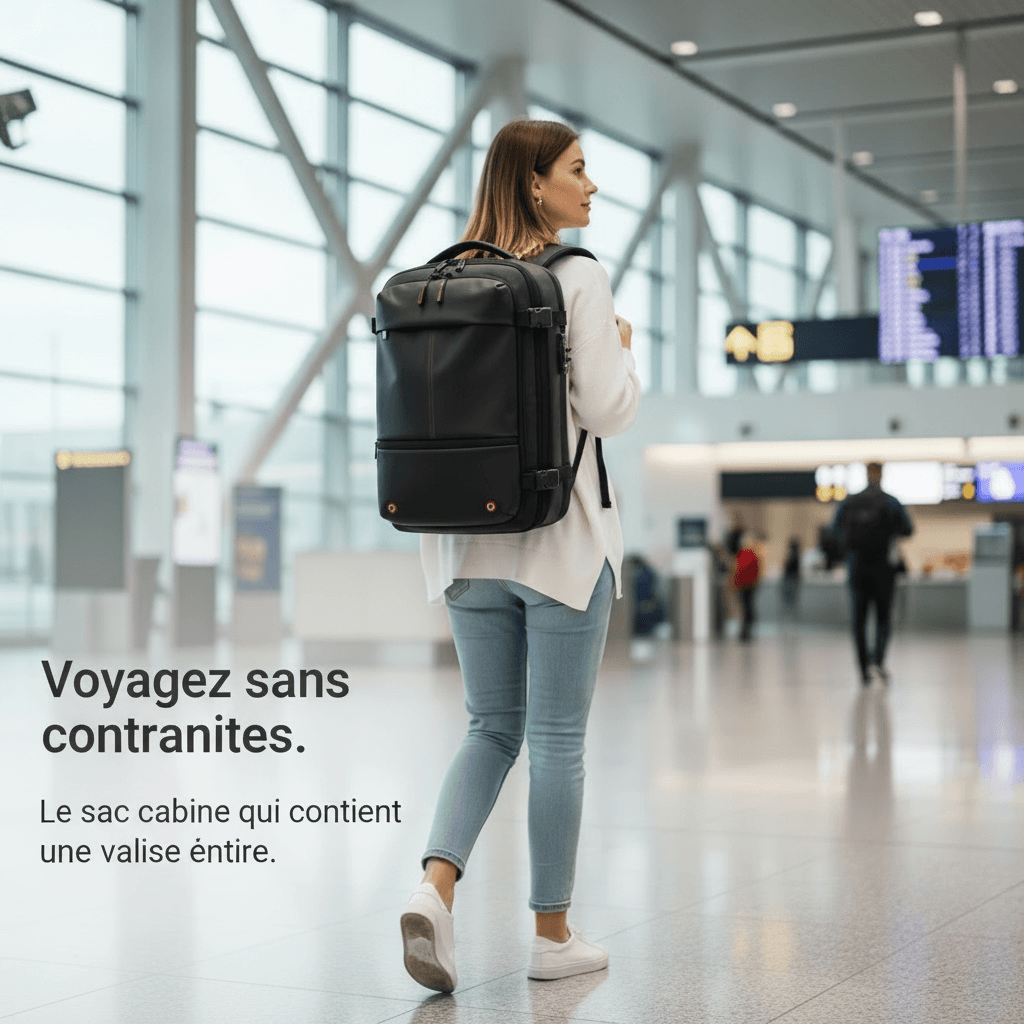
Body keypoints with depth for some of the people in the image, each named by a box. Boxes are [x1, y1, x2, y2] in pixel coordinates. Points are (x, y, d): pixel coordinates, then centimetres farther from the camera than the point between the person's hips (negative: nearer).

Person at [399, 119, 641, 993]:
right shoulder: (578, 276, -9)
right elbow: (606, 411, -12)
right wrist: (624, 348, 5)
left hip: (468, 537, 5)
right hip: (558, 535, -5)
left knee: (493, 727, 14)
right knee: (558, 739, 5)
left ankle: (435, 885, -6)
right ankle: (553, 934, 14)